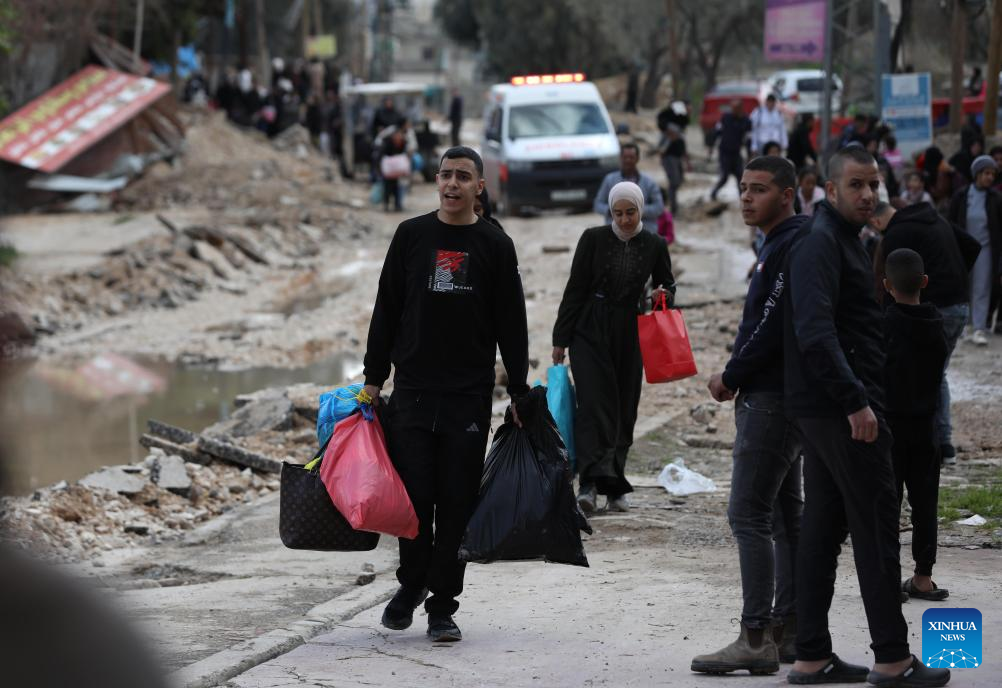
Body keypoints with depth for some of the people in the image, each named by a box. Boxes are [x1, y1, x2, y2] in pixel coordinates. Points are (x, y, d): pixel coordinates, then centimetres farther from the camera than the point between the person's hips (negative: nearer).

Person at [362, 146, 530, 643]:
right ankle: (412, 583, 22)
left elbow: (512, 323, 5)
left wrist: (519, 391, 2)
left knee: (457, 503, -1)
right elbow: (386, 309, 9)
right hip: (412, 392, 1)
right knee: (413, 495, -1)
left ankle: (443, 606, 6)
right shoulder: (411, 235, 6)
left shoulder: (495, 245, 4)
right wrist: (373, 378, 5)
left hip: (469, 397, -1)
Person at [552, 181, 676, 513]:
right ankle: (590, 483, -24)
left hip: (629, 336, 3)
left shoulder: (654, 246, 2)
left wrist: (663, 294, -9)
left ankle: (615, 487, 13)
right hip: (590, 333, -3)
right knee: (594, 403, -15)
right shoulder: (594, 239, -3)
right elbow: (575, 289, 0)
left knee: (624, 408, 5)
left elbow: (667, 283, 17)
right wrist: (561, 338, -1)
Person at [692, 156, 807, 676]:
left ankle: (756, 638, -12)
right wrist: (737, 378, 9)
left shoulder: (792, 245, -16)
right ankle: (788, 629, 17)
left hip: (772, 398, -11)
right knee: (783, 513, 12)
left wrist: (732, 378, -12)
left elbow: (772, 325, -22)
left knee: (748, 514, -11)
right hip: (770, 395, 11)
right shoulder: (779, 244, 17)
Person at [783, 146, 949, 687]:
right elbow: (816, 333, -25)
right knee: (877, 529, -5)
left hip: (822, 411, 10)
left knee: (822, 528, 10)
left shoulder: (841, 239, 19)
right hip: (838, 405, -10)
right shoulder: (821, 243, -14)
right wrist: (855, 401, -27)